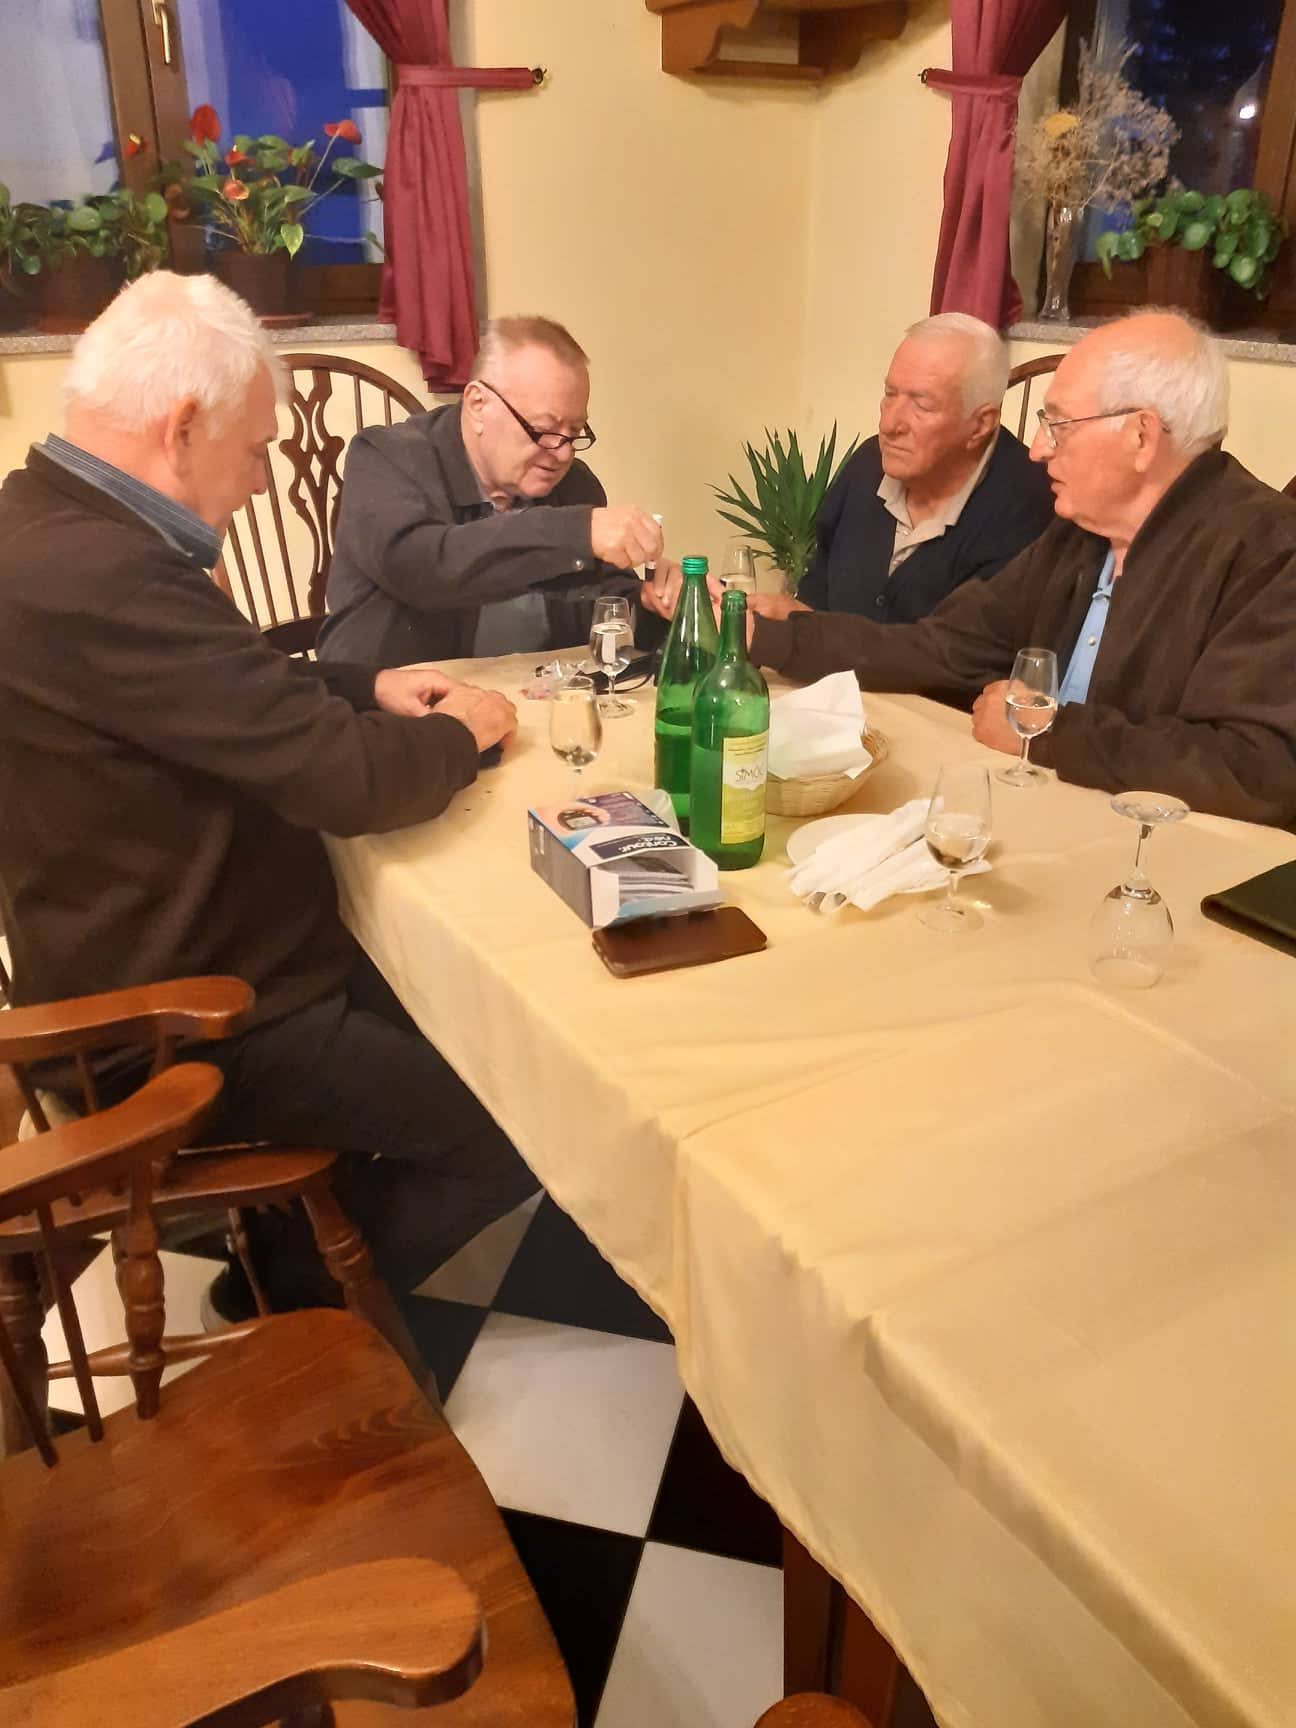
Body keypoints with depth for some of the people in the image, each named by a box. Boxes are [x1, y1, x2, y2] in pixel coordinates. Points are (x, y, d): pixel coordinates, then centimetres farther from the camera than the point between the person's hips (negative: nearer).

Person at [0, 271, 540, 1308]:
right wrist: (459, 733, -9)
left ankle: (298, 1252, 33)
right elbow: (350, 778, -30)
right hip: (192, 1029, -10)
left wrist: (368, 687, 4)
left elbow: (240, 693, 17)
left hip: (161, 961, 10)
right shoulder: (97, 575, -31)